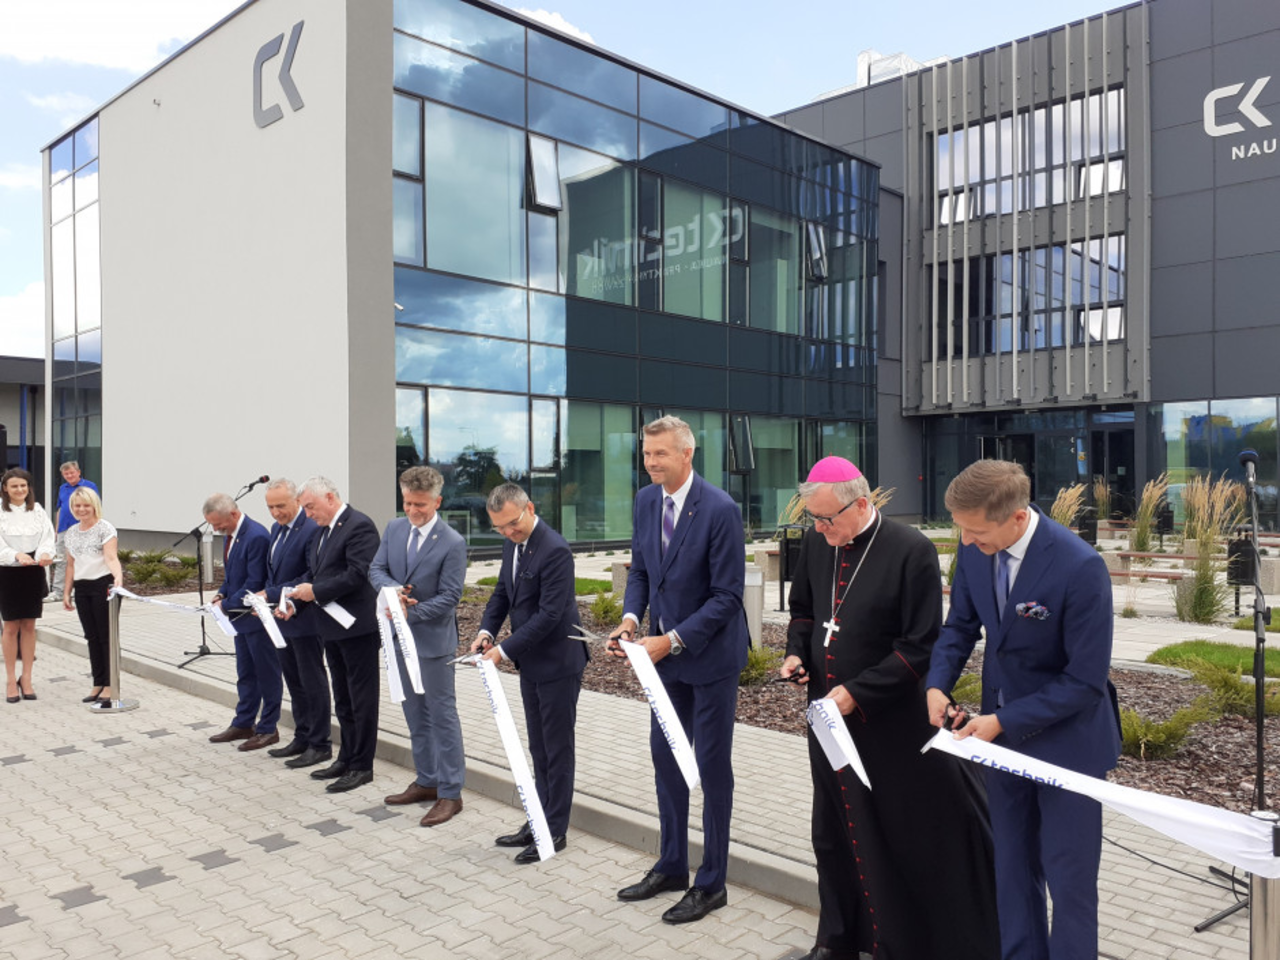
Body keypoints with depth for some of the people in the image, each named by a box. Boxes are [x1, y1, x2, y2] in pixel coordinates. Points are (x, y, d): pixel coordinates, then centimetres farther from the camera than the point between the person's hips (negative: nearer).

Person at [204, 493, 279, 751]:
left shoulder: (256, 536, -23)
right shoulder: (230, 534, 7)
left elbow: (254, 583, -23)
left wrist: (226, 605, -16)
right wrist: (222, 593, 1)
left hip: (257, 616, -10)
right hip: (241, 615, 10)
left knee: (267, 674, 3)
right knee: (245, 673, 19)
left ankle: (268, 729, 13)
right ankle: (243, 724, 30)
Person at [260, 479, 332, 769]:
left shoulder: (311, 530, -20)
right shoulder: (277, 528, 10)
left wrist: (272, 595, -21)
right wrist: (265, 597, 1)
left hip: (304, 619, -9)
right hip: (283, 618, 9)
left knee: (313, 682, 1)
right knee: (294, 681, 18)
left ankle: (320, 745, 12)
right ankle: (302, 737, 30)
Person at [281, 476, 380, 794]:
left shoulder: (359, 526, -16)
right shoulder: (323, 530, 13)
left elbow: (357, 575, -23)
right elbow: (312, 571, 15)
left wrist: (315, 591, -20)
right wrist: (294, 599, 0)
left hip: (356, 626, -9)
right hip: (332, 627, 9)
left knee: (361, 698, 1)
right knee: (342, 698, 18)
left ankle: (362, 766, 10)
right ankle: (347, 758, 29)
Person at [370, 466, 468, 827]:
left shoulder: (452, 543, -16)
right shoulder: (394, 529, 3)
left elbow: (449, 597, -16)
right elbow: (376, 570, 4)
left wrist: (411, 612, -25)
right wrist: (393, 589, -17)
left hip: (433, 639, -7)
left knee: (442, 714, 1)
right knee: (415, 713, 17)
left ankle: (450, 793, 10)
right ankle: (427, 781, 31)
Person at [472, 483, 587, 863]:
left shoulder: (554, 551, -23)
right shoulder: (513, 544, 5)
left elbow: (549, 614, -25)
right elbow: (502, 591, 15)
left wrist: (504, 649, -22)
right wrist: (486, 630, -2)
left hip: (558, 663, -9)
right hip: (531, 663, 9)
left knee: (557, 750, 4)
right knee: (539, 748, 18)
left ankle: (555, 831, 16)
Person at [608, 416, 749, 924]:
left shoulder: (720, 509, -21)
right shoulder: (646, 501, 0)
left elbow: (727, 595, -20)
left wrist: (671, 640, -23)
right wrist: (631, 617, -9)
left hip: (710, 653, -7)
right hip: (666, 651, 7)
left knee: (712, 765, 6)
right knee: (665, 757, 16)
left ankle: (711, 883, 22)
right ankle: (671, 867, 34)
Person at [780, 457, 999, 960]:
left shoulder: (911, 551, -17)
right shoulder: (815, 542, 1)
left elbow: (921, 648, -16)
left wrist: (856, 692, -18)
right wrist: (797, 652, -1)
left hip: (892, 726, -6)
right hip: (829, 715, 6)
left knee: (908, 841, 7)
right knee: (835, 833, 18)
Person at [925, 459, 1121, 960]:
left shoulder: (1080, 567, -27)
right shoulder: (975, 549, -10)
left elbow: (1086, 681, -22)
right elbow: (960, 623, 6)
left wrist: (1002, 721, -22)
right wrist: (937, 685, -11)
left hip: (1066, 740, -5)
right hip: (1003, 736, 6)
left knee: (1069, 880, 8)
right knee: (1012, 871, 19)